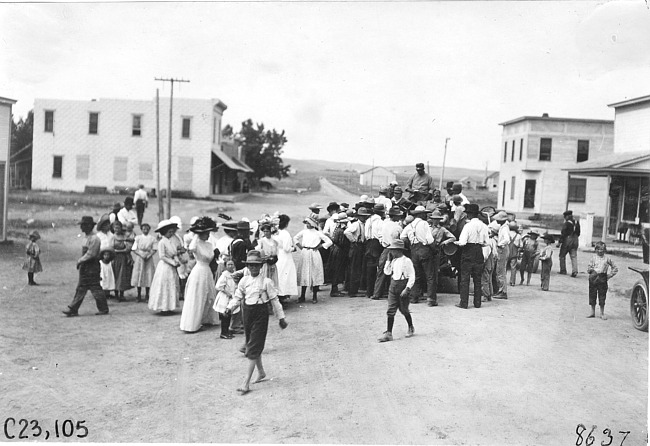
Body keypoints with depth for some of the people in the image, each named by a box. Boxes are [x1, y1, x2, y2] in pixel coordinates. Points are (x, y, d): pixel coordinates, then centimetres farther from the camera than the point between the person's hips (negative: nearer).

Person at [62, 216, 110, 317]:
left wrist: (80, 260, -13)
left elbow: (90, 254, -20)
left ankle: (103, 309, 6)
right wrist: (80, 261, 9)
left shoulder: (94, 239, -16)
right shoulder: (86, 238, 14)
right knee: (81, 288, 9)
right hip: (85, 266, 10)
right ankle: (73, 309, 12)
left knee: (95, 288, -3)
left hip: (92, 267, -10)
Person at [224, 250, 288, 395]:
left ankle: (246, 383, -9)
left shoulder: (266, 282, -6)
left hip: (261, 313, -5)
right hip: (247, 312, 5)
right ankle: (261, 372, 38)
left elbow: (274, 300, -1)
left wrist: (281, 318, 2)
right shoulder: (244, 280, 5)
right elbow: (237, 297, 7)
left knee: (254, 347, -8)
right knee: (251, 344, 16)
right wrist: (230, 307, -12)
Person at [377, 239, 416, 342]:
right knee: (390, 310, -1)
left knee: (404, 310, 9)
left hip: (402, 285, -6)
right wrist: (389, 260, 5)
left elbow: (412, 276, -13)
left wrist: (407, 289, -19)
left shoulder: (406, 261, -12)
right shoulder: (393, 261, 8)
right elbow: (387, 272, 11)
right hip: (393, 285, 6)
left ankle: (411, 328, 32)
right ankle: (388, 333, -1)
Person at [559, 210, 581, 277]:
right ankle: (574, 271, -7)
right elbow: (578, 233, 12)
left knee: (562, 256, 9)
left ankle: (563, 270, 10)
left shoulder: (566, 224, -13)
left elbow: (563, 234, -15)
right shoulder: (577, 223, 6)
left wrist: (560, 242, -10)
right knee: (574, 256, 4)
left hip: (567, 240, -5)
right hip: (575, 241, 5)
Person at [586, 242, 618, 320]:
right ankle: (592, 312, 18)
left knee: (602, 295, 1)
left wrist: (610, 275, 2)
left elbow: (615, 268, 10)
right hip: (593, 277, 1)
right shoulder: (593, 257, 5)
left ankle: (602, 313, 11)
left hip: (603, 278, -1)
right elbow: (589, 267, 6)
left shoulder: (607, 258, 3)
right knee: (592, 294, 6)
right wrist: (591, 270, -14)